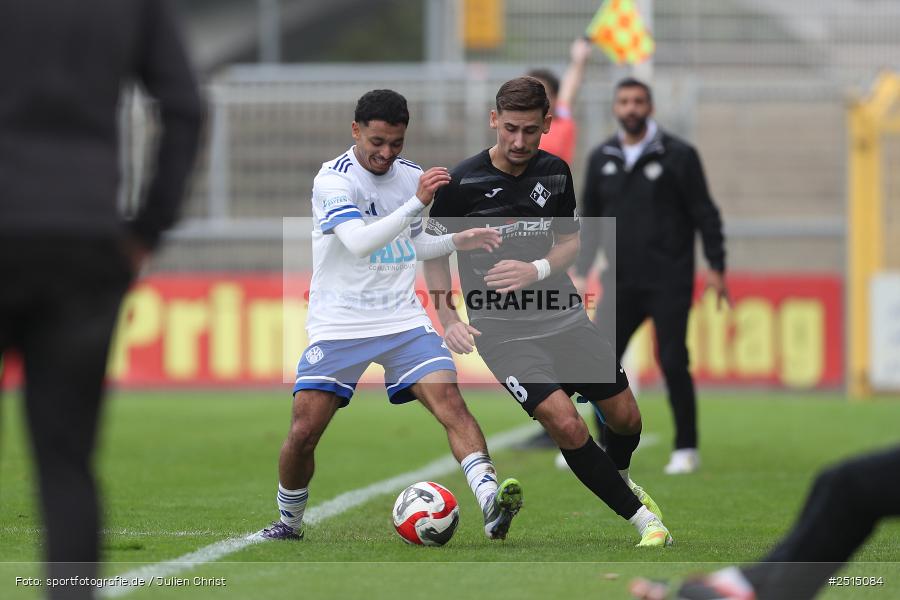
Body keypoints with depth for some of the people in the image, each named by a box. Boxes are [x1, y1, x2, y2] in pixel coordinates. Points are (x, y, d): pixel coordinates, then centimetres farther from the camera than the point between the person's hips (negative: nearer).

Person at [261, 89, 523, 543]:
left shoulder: (411, 175, 9)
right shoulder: (333, 179, -11)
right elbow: (359, 242, -27)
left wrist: (457, 241, 6)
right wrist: (416, 203, -34)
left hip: (403, 320, 4)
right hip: (338, 326, -4)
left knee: (448, 399, -19)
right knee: (304, 431, -8)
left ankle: (491, 503, -32)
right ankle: (289, 520, 18)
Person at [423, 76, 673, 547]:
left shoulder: (555, 172, 2)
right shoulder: (462, 182, -11)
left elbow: (571, 241, 12)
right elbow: (434, 255, 1)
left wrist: (537, 269, -9)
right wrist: (449, 321, -9)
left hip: (562, 313, 5)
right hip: (501, 327, -5)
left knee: (626, 419, 6)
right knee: (566, 424, -23)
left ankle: (618, 477, 42)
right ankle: (642, 516, -9)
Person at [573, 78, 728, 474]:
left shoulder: (678, 155, -3)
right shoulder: (602, 159, 9)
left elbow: (704, 213, -2)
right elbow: (590, 218, 16)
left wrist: (716, 267, -7)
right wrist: (581, 272, 10)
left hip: (668, 282, -4)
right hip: (622, 283, 4)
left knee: (673, 363, -7)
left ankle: (686, 449, 4)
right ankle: (606, 448, 11)